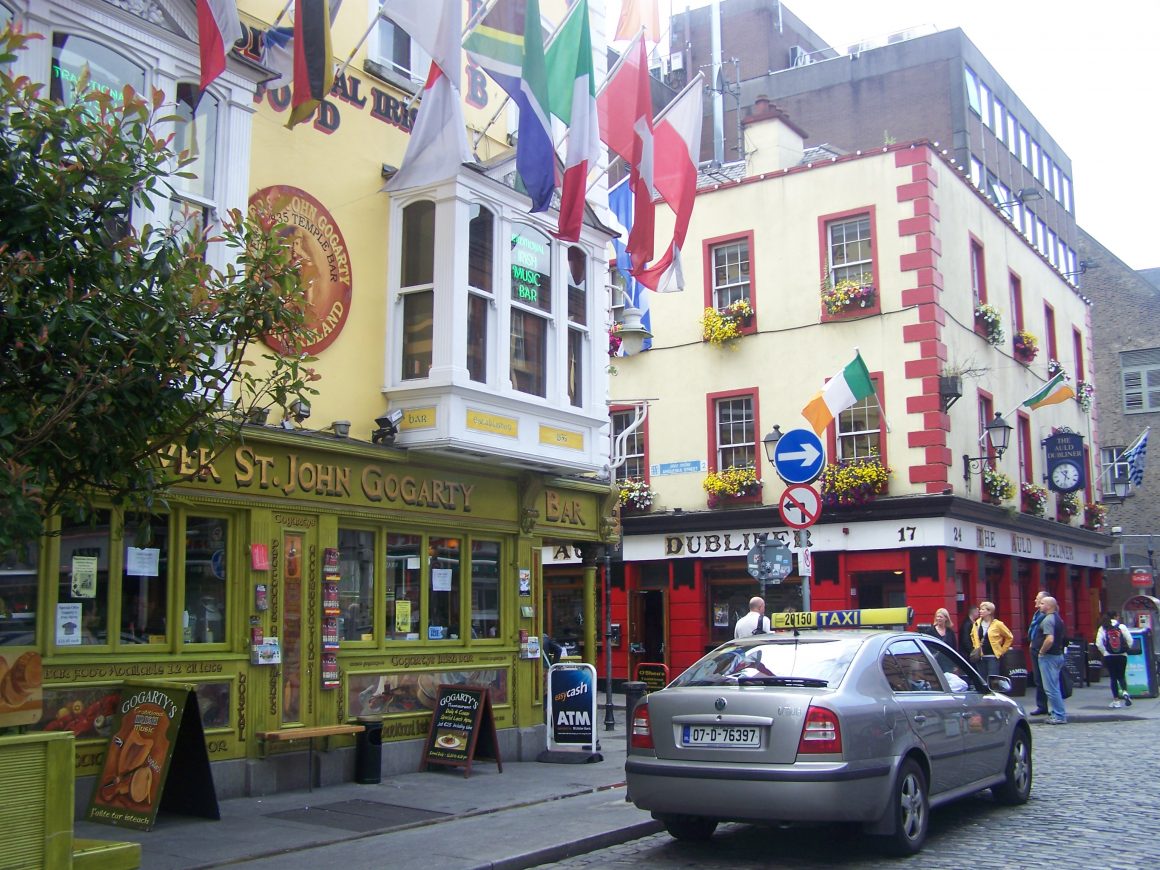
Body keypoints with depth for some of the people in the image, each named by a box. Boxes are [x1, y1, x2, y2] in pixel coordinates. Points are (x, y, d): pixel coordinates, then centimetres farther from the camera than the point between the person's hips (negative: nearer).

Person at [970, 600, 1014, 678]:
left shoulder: (997, 624, -8)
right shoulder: (977, 623, 6)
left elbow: (1009, 637, 2)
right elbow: (973, 636, 26)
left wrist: (1002, 650, 1)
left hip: (993, 657, -5)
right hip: (981, 657, 5)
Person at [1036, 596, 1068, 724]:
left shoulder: (1047, 620, -17)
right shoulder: (1058, 619, 13)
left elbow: (1049, 639, -29)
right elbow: (1064, 638, 24)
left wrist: (1042, 651, -16)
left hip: (1048, 656, -10)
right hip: (1058, 655, 10)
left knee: (1051, 688, -5)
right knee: (1054, 687, 15)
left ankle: (1059, 715, -3)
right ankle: (1057, 713, 19)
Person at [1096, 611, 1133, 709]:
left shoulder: (1102, 628, -1)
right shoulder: (1122, 626, -2)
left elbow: (1098, 644, -6)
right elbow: (1130, 640, -4)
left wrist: (1104, 652, 7)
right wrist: (1126, 649, 12)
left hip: (1109, 656, 0)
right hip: (1122, 655, 0)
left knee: (1113, 678, 7)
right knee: (1121, 676, 13)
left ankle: (1116, 700, 8)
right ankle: (1125, 692, -14)